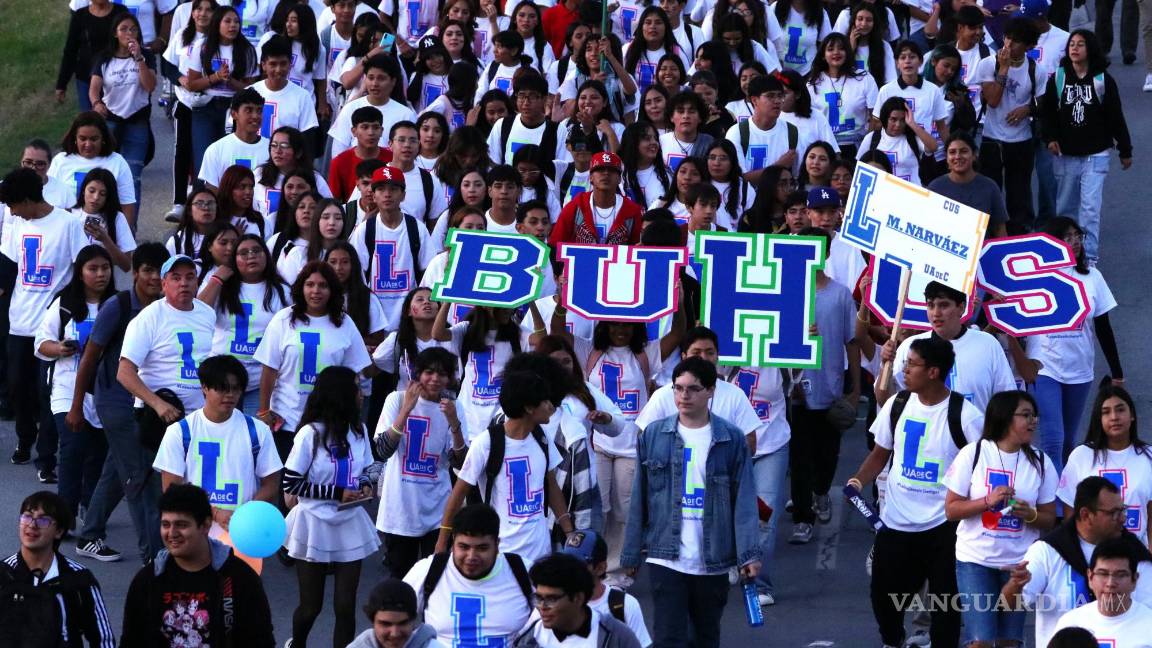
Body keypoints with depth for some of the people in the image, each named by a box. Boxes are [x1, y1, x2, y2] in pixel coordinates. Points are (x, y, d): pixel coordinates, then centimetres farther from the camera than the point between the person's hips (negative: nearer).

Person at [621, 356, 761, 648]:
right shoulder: (654, 435, 1)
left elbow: (744, 500, -3)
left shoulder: (731, 439, -1)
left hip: (713, 560, 1)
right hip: (667, 557, 0)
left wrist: (749, 554, -11)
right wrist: (631, 553, 5)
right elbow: (639, 498, 5)